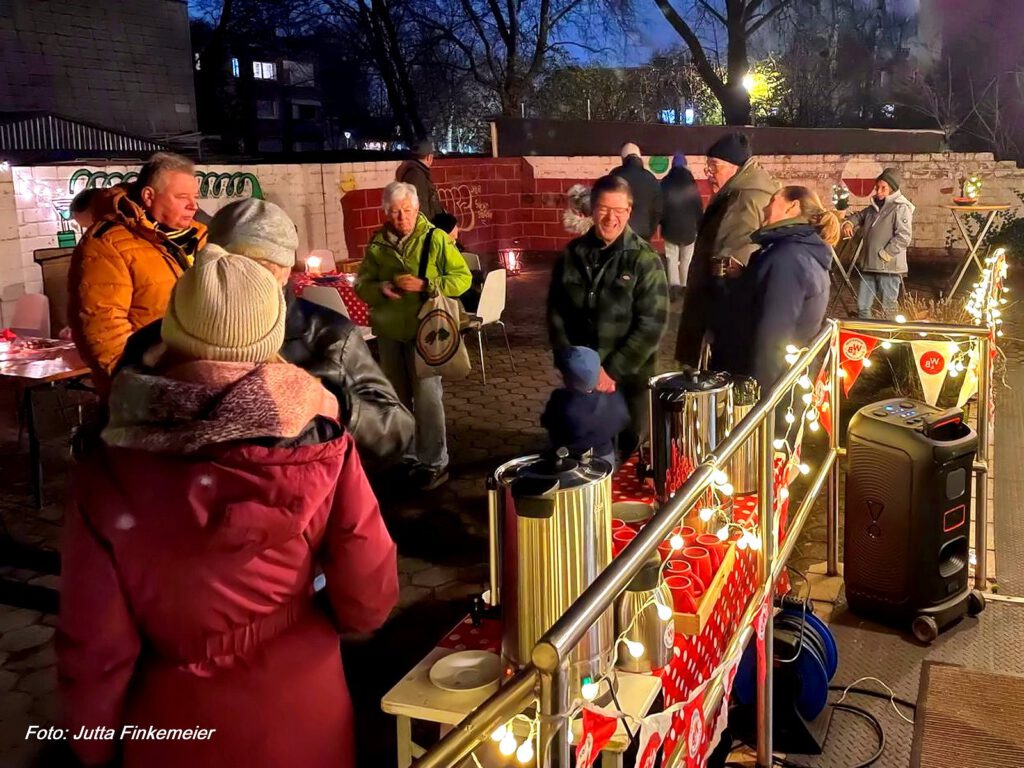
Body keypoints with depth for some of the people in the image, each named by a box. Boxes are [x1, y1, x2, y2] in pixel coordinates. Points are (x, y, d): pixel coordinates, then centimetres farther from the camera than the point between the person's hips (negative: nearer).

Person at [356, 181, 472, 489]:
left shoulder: (435, 239, -8)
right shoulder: (378, 242, 4)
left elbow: (463, 277, -9)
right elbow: (362, 284, 6)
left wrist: (424, 285, -21)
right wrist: (381, 288, -16)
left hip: (424, 329, -5)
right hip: (388, 331, 5)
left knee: (427, 397, -5)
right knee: (398, 397, 15)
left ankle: (435, 464, 6)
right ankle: (405, 457, 29)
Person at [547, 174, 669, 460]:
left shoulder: (645, 259, -7)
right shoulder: (572, 255, 3)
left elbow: (652, 324, -13)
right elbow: (556, 313, 4)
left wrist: (613, 371, -16)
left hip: (629, 377, -2)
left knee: (625, 446, 6)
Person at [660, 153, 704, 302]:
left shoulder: (665, 184, -4)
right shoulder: (691, 184, -5)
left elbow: (660, 206, 0)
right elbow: (699, 207, -2)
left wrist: (662, 223, 10)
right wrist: (699, 226, 7)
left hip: (670, 227, 0)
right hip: (689, 227, 0)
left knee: (671, 258, 3)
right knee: (686, 258, 12)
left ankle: (674, 285, -16)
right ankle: (684, 286, 13)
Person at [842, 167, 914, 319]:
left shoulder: (900, 208, -10)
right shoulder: (874, 206, 14)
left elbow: (904, 236, -18)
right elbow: (860, 216, 30)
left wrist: (884, 255, -19)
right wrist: (849, 223, 7)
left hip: (889, 268, -8)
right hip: (869, 265, 8)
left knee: (888, 310, 1)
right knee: (862, 307, 12)